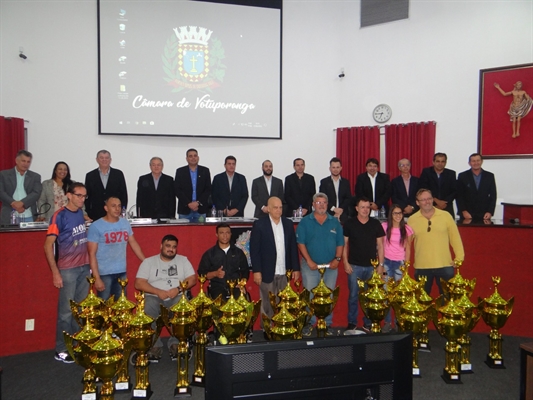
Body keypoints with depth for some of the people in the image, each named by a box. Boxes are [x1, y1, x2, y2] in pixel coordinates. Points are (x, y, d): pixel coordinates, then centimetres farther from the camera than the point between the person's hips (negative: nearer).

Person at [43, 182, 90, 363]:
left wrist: (88, 264, 11)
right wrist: (55, 273, -15)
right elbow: (48, 246, -13)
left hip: (84, 267, 6)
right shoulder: (60, 216, -11)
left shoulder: (80, 213, 7)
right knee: (66, 311, 2)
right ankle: (61, 350, 16)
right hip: (67, 269, -6)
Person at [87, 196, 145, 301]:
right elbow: (92, 254, -10)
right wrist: (97, 278, -15)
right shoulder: (96, 226, -9)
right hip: (104, 273, -4)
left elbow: (133, 243, 14)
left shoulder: (125, 223, 6)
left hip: (122, 272, 5)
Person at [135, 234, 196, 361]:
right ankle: (155, 345, -20)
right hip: (154, 296, 0)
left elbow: (192, 279, 3)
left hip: (177, 296, 1)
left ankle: (175, 343, -17)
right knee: (148, 310, -34)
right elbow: (139, 284, -2)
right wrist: (158, 292, -15)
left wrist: (178, 289, -15)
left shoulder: (183, 260, 12)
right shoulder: (148, 262, 8)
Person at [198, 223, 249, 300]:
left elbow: (245, 271, 19)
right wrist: (215, 274, -9)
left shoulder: (238, 252, 16)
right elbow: (201, 273, 9)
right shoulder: (209, 254, 11)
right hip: (217, 288, -1)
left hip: (235, 287, 2)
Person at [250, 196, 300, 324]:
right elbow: (254, 249, -6)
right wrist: (256, 271, -10)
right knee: (267, 305, 5)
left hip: (284, 272, 3)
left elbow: (293, 247, 10)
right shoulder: (259, 224, -4)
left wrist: (296, 268, 7)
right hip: (267, 272, -3)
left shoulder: (288, 224, 8)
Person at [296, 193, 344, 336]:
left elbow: (340, 243, 7)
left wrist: (337, 259, -6)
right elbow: (300, 243, -6)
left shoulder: (335, 222, 7)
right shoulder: (305, 222, -1)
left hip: (330, 266, 2)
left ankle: (327, 324, 21)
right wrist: (309, 261, -13)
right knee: (310, 296, 3)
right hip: (310, 266, -2)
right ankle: (309, 323, 15)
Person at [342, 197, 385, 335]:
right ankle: (352, 323, 14)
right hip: (354, 266, -1)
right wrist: (346, 263, -4)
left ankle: (368, 323, 18)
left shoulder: (376, 224, 4)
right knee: (353, 295, 3)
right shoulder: (349, 224, 0)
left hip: (371, 266, 2)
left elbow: (380, 245, 7)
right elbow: (344, 244, 2)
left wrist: (381, 264, 2)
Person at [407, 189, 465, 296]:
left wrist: (459, 258, 0)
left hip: (445, 266, -1)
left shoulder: (446, 216, 0)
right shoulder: (412, 220, 2)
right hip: (421, 267, 1)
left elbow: (455, 238, 4)